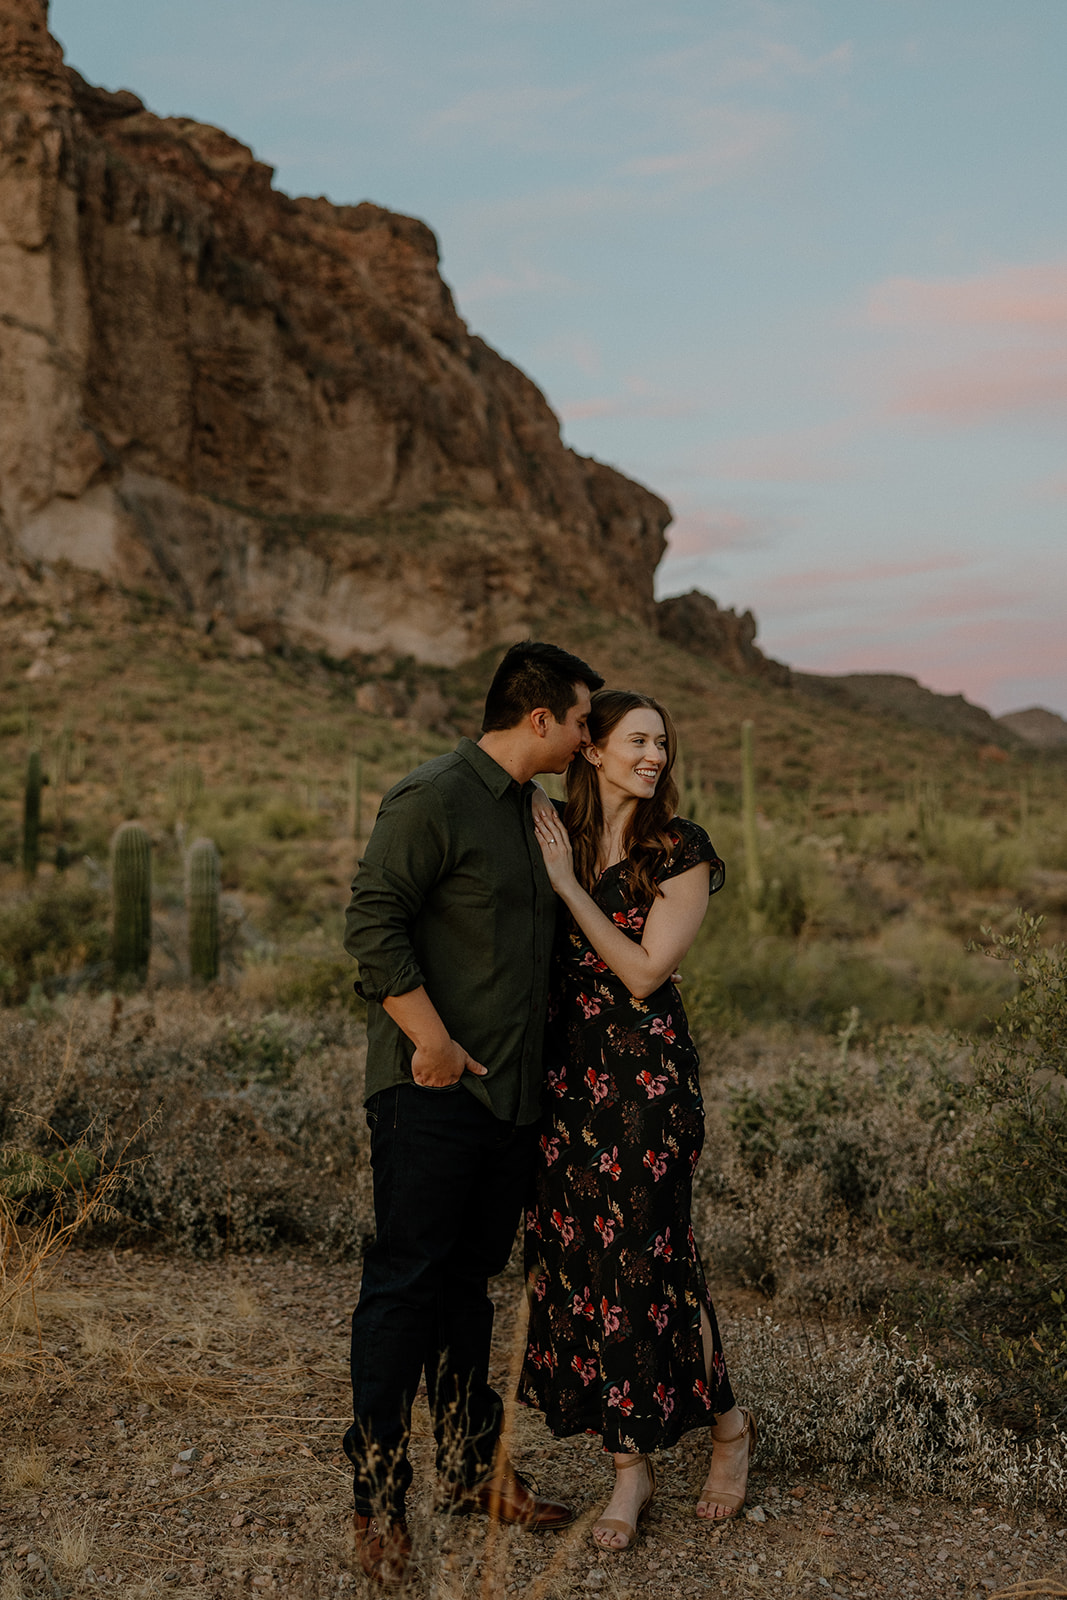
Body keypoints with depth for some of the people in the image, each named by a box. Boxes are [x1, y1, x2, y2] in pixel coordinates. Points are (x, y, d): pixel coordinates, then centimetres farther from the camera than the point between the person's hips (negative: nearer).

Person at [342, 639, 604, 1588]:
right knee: (405, 1286, -1)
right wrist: (433, 1040, -20)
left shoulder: (526, 809, 17)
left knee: (471, 1280, 16)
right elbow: (373, 922, -17)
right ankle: (378, 1497, 10)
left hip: (509, 1090, 8)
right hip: (434, 1090, -8)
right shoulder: (434, 800, -11)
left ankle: (473, 1468, 28)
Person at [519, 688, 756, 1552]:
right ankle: (632, 1465, 20)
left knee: (649, 1258, 0)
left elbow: (644, 970, -12)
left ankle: (729, 1425, 26)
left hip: (648, 1069, -4)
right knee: (577, 1258, 6)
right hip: (567, 1068, 4)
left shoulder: (681, 850, -5)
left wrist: (569, 883, -12)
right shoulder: (551, 835, 7)